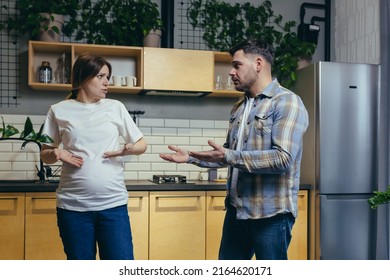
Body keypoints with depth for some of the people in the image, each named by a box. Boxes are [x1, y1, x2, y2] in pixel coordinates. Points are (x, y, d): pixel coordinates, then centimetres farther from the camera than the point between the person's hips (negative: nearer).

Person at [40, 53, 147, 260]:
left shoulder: (116, 107, 6)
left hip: (113, 203, 1)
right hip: (73, 205, 0)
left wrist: (129, 149, -12)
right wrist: (56, 154, -12)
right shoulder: (59, 111, 4)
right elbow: (45, 154, 11)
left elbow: (141, 144, 11)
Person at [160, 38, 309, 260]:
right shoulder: (240, 107, 14)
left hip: (271, 214, -7)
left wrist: (229, 156, -23)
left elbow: (283, 158, -22)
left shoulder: (287, 102, -10)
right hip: (236, 210, 8)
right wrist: (190, 157, 9)